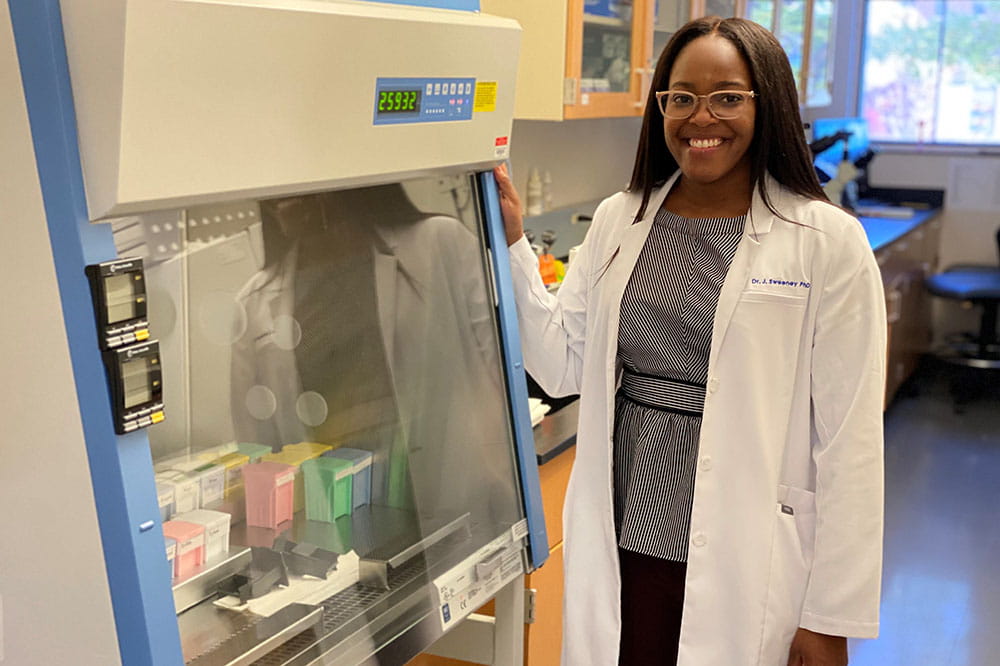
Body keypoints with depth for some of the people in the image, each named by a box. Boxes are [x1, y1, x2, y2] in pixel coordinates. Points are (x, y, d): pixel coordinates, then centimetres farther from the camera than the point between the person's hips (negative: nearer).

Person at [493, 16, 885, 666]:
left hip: (741, 562, -3)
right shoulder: (618, 221, 5)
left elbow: (848, 440, -9)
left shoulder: (829, 241, -9)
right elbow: (562, 366, 6)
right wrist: (512, 245, -3)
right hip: (621, 545, 4)